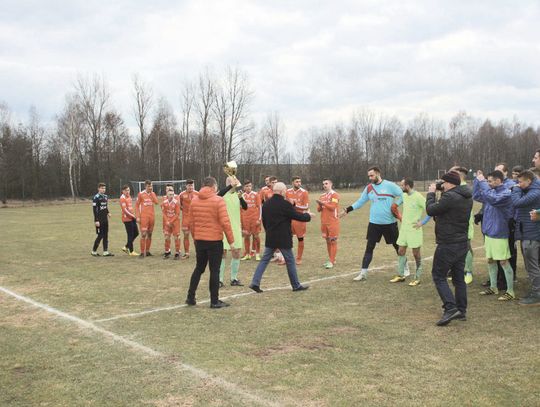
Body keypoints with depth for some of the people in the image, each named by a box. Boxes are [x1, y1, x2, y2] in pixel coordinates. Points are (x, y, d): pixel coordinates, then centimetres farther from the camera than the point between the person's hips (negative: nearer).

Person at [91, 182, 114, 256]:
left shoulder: (106, 197, 12)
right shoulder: (96, 197, -11)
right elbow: (94, 209, -14)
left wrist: (107, 213, 5)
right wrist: (96, 220, -18)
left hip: (105, 220, 7)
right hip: (99, 220, -7)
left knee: (106, 235, 7)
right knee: (100, 236, -4)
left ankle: (105, 251, 11)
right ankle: (94, 251, 10)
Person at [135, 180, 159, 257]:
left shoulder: (153, 193, 9)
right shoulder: (141, 194, -2)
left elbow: (156, 202, -8)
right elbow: (137, 205, 0)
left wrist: (151, 193, -9)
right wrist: (138, 217, -6)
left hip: (152, 216, 5)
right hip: (144, 217, -4)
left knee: (149, 234, 10)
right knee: (143, 235, -9)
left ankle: (147, 251, 19)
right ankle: (142, 252, -5)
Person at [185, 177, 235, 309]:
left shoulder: (194, 200, 5)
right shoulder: (218, 201, -11)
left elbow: (191, 222, 8)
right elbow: (225, 222, -14)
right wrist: (231, 240, -7)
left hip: (199, 240, 5)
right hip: (215, 240, -5)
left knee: (199, 268, 18)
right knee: (214, 270, 2)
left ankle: (190, 297, 20)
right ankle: (214, 301, 7)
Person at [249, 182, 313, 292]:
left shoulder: (266, 204, 5)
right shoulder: (285, 204, -16)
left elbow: (264, 221, 12)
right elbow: (297, 216, -9)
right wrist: (308, 215, 10)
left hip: (270, 238, 6)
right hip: (283, 239, -6)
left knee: (265, 260, 10)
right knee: (290, 261, 7)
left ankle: (255, 282, 1)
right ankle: (296, 285, 17)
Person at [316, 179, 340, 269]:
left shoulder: (334, 195, -6)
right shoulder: (322, 196, 13)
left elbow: (332, 207, -17)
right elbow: (318, 209, 11)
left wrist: (323, 203, -20)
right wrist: (320, 205, -9)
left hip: (333, 222, -7)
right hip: (324, 222, 7)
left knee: (333, 241, -4)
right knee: (328, 241, 12)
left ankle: (332, 261, -5)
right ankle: (331, 260, 21)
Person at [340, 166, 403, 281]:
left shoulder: (390, 185, -9)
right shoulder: (368, 188, 3)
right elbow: (360, 202, 9)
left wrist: (397, 205, -23)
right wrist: (347, 210, -1)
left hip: (390, 223, -3)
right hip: (374, 223, 3)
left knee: (398, 246, 12)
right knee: (369, 248, 0)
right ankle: (363, 273, 3)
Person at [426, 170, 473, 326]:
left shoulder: (450, 196, -21)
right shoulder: (467, 197, 10)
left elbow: (431, 210, -13)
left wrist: (431, 193, 1)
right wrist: (440, 194, 11)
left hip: (448, 244, -9)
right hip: (462, 243, 9)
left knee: (439, 276, 0)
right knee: (459, 277, 14)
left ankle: (450, 308, -10)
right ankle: (461, 310, 18)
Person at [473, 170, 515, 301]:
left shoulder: (506, 193, -16)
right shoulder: (492, 191, 6)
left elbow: (493, 199, -33)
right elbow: (476, 196, 15)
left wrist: (483, 182, -25)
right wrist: (477, 180, 5)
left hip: (499, 234, -8)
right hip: (489, 232, 8)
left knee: (504, 262, -2)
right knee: (490, 261, 15)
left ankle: (510, 292, 7)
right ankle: (493, 287, 28)